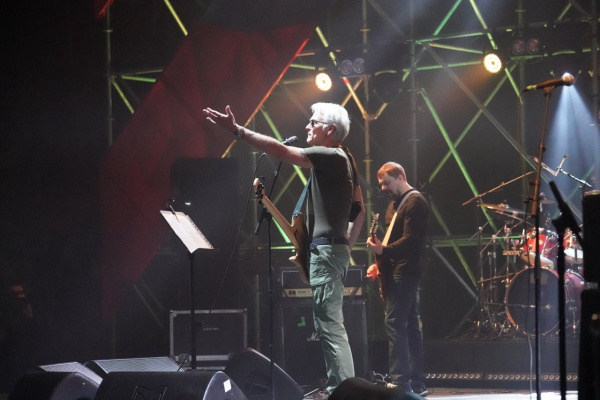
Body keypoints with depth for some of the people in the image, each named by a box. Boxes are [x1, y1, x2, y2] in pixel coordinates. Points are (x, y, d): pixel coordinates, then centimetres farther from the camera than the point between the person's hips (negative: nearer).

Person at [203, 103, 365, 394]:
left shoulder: (330, 156, -13)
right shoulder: (343, 159, 17)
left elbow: (280, 151, -23)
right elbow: (359, 209, 21)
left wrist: (236, 130, -26)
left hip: (325, 249, -11)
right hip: (333, 248, 11)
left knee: (330, 327, -11)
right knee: (330, 325, 13)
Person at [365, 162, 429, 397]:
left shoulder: (415, 202, -12)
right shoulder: (395, 204, 19)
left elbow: (410, 240, -21)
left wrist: (382, 250, -31)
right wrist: (379, 264, 14)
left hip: (405, 271, -10)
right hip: (395, 271, 10)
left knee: (394, 323, -15)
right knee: (410, 325, 9)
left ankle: (400, 382, -17)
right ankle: (416, 383, 11)